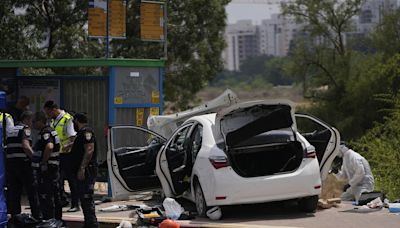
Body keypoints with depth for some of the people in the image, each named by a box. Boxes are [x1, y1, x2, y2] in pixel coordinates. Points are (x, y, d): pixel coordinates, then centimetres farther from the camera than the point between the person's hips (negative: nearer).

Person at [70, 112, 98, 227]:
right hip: (83, 172, 11)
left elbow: (89, 150, -22)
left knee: (86, 198, -13)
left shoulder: (86, 131, -11)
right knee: (84, 198, 12)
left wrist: (82, 168, -25)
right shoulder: (82, 132, 22)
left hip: (86, 171, -11)